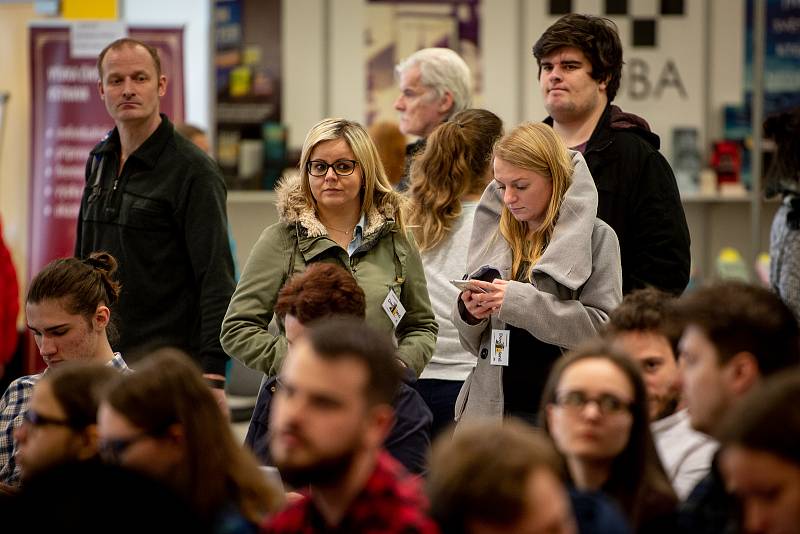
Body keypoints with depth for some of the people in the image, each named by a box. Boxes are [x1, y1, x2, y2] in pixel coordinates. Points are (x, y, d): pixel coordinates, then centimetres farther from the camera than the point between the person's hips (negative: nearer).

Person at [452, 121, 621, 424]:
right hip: (491, 408, 4)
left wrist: (523, 301, -18)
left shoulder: (595, 237, 0)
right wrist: (469, 313, -4)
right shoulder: (495, 235, 13)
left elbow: (606, 329, -13)